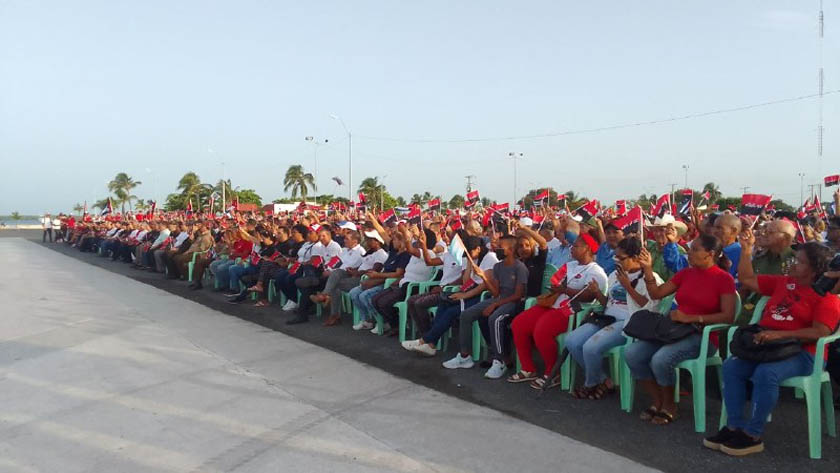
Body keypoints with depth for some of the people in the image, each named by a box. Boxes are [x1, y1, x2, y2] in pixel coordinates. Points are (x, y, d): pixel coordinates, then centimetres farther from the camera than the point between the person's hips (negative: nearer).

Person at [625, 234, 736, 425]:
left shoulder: (724, 279, -4)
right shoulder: (686, 273, 13)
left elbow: (728, 316, -12)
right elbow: (656, 293, 15)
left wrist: (691, 318, -18)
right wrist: (648, 269, 1)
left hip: (702, 335, -6)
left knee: (661, 359, -32)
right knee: (631, 353, -17)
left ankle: (669, 405, -3)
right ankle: (657, 402, 2)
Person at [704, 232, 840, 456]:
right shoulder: (782, 282, 15)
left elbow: (820, 332, -17)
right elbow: (747, 279, 22)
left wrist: (779, 334, -25)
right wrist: (746, 250, 13)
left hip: (802, 352, -7)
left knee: (766, 373, -34)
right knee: (731, 366, -17)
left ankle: (753, 435, -22)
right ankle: (735, 426, -13)